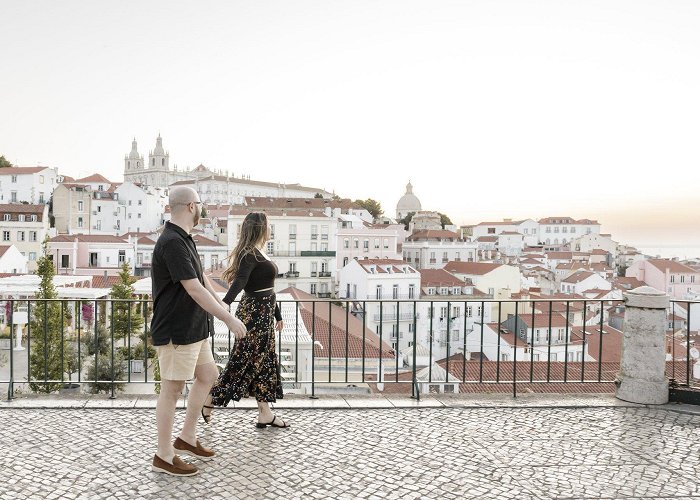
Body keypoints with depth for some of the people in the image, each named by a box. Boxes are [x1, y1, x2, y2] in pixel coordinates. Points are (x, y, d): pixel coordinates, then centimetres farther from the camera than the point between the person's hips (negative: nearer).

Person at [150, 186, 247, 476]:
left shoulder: (184, 240, 11)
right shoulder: (172, 242, -21)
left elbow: (201, 276, 23)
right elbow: (194, 290, -25)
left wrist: (219, 302, 29)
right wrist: (229, 319, -21)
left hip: (195, 328, 10)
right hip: (176, 332, -10)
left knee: (208, 376, 18)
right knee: (172, 390, 2)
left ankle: (187, 438, 31)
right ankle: (164, 457, 17)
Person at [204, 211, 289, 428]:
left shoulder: (260, 253, 14)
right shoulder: (251, 254, -15)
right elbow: (239, 282, -31)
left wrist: (277, 315, 24)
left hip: (264, 312, 10)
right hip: (254, 313, -10)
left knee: (265, 362, 11)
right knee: (243, 361, -1)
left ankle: (265, 413, 17)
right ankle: (210, 401, 14)